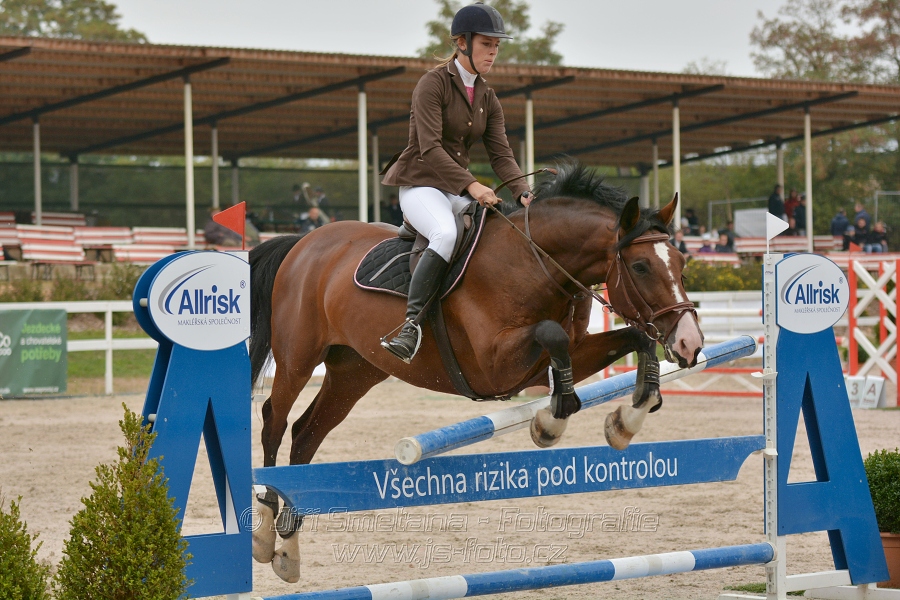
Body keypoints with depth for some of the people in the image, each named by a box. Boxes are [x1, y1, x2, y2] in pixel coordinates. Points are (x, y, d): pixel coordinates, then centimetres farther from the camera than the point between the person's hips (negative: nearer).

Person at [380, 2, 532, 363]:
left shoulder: (488, 99, 12)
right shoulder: (433, 84, -10)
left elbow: (501, 154, 4)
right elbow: (430, 148, -20)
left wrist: (523, 193, -15)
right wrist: (471, 186, -32)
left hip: (458, 191, 8)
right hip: (419, 183, -7)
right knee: (446, 233, -37)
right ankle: (411, 326, -41)